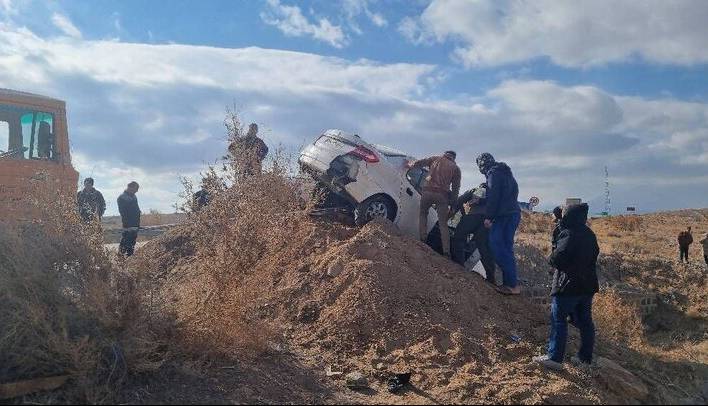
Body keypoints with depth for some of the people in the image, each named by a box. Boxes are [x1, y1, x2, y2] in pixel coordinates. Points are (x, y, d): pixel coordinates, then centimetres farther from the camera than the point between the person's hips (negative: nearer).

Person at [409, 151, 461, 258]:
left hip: (428, 192, 0)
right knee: (443, 223, 4)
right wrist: (453, 203, 16)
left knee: (423, 214, 23)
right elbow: (455, 188, 13)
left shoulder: (436, 159, 16)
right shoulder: (456, 168, 16)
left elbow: (420, 163, 21)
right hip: (442, 195, 0)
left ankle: (423, 238, 7)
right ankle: (446, 251, -5)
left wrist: (411, 165, 41)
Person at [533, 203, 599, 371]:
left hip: (569, 286, -8)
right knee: (585, 321, 13)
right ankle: (585, 357, 20)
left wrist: (552, 257, -3)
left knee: (558, 320, -2)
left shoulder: (569, 234, -17)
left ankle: (555, 358, -3)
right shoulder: (590, 235, 9)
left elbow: (557, 259, -23)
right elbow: (594, 255, 18)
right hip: (587, 285, 8)